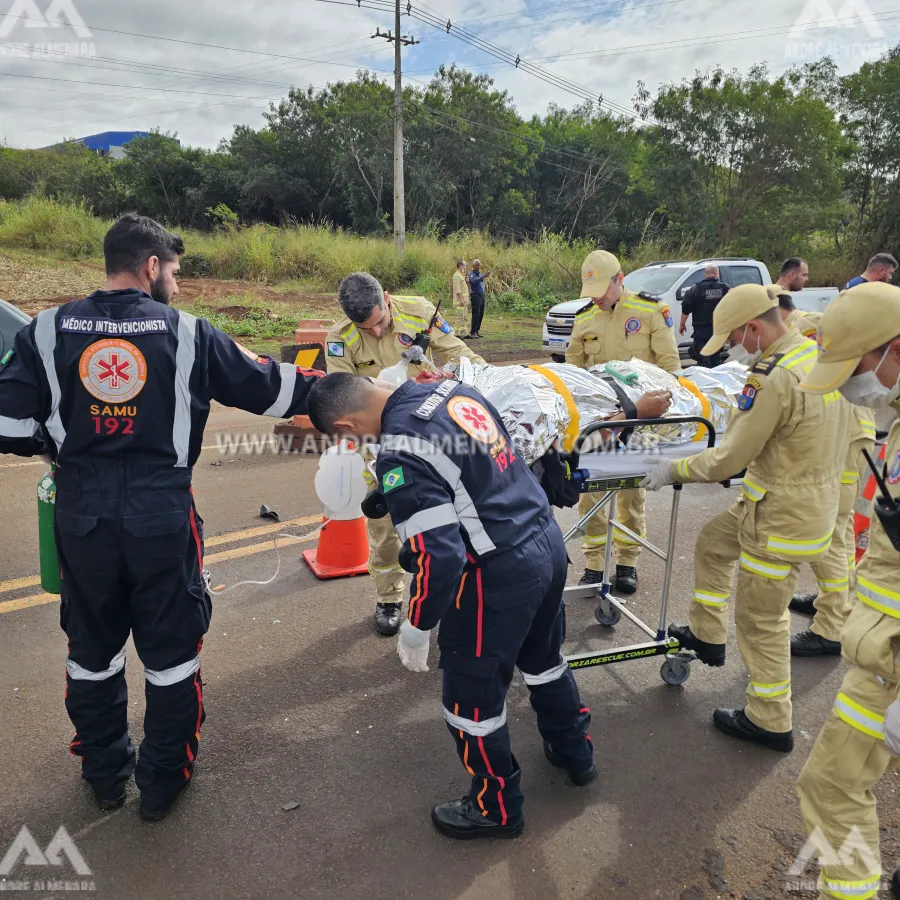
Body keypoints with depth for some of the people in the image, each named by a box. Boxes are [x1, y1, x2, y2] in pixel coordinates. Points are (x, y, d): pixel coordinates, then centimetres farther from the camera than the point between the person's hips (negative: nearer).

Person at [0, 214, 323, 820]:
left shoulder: (49, 331, 0)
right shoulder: (186, 333, -5)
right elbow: (268, 387, 1)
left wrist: (56, 443, 18)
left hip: (82, 521, 3)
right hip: (163, 521, -2)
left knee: (92, 652, 22)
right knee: (172, 654, 15)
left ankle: (106, 776, 40)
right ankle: (163, 782, 30)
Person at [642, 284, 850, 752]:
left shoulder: (772, 378, -27)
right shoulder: (820, 355, 2)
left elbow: (727, 460, -21)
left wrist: (672, 470, -7)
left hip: (783, 519, -9)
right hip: (815, 498, 10)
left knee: (761, 620, 7)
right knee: (712, 542, 24)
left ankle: (770, 723, 25)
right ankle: (707, 635, 38)